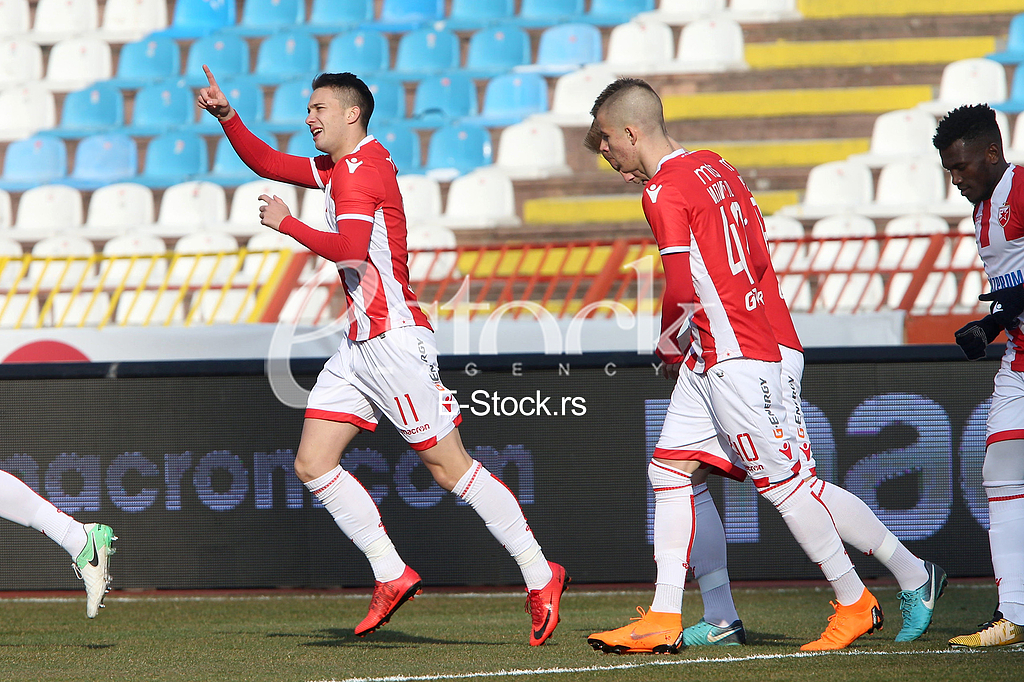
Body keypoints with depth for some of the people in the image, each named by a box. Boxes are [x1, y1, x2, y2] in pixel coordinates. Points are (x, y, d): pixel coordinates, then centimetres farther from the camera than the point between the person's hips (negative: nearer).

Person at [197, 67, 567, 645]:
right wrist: (227, 115, 12)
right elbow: (267, 163, 26)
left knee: (450, 467, -9)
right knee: (313, 463, 3)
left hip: (396, 338, -10)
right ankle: (392, 576, 5)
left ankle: (541, 576, -3)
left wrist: (287, 224, -15)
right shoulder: (338, 168, 18)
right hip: (362, 344, 10)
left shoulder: (362, 169, -12)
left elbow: (351, 250, -25)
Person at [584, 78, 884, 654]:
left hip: (735, 356, -10)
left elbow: (684, 289, -22)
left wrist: (668, 347, -3)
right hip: (708, 359, 10)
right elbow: (758, 264, 18)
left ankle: (856, 604, 4)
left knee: (778, 477, -4)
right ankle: (664, 619, 4)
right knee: (669, 470, 7)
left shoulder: (664, 191, -14)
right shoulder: (716, 169, 14)